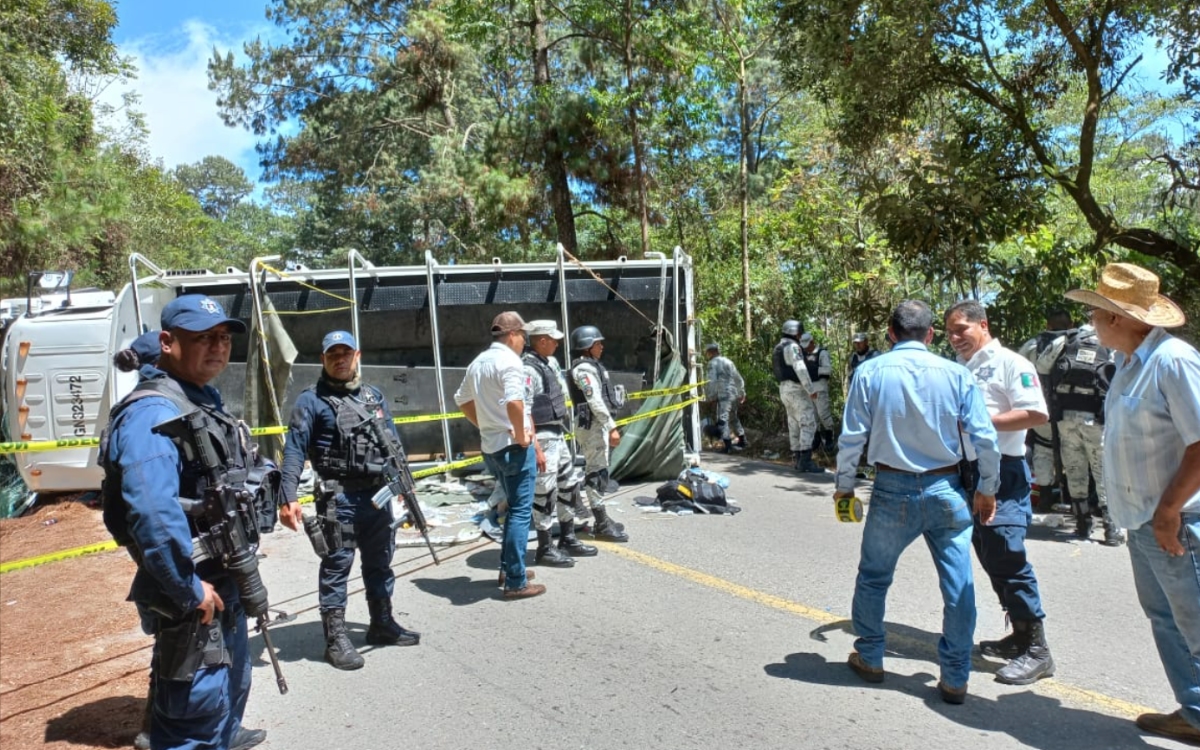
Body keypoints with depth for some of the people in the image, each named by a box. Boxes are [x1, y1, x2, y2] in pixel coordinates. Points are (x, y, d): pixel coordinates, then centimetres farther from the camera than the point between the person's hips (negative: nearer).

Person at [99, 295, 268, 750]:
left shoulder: (205, 400, 9)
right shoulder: (153, 412, -23)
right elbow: (153, 513, -34)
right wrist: (189, 589, -26)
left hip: (225, 580, 10)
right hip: (194, 592, -10)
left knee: (232, 676, 29)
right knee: (199, 697, 2)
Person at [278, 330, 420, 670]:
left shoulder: (374, 395, 12)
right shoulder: (311, 400, -6)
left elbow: (393, 441, 17)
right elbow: (294, 451, -12)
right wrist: (289, 498, -21)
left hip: (378, 494, 6)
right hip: (338, 498, -6)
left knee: (380, 562, 17)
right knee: (336, 566, 2)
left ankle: (382, 624, 32)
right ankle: (335, 639, 13)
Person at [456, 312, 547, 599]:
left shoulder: (478, 362, 12)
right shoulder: (509, 361, -15)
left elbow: (462, 400, 20)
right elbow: (514, 402, -31)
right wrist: (522, 437, -19)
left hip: (490, 446, 9)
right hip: (513, 447, -9)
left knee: (514, 507, 22)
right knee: (520, 512, -1)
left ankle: (507, 568, 29)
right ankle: (516, 582, 3)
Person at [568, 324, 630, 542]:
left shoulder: (592, 366, 18)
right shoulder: (584, 368, -14)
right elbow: (595, 401, -21)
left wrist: (609, 426, 19)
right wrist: (612, 427, -21)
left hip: (597, 424, 11)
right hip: (592, 425, -11)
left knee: (598, 471, 13)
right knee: (597, 472, -7)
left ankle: (602, 520, 21)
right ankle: (602, 525, -4)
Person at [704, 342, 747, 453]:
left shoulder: (713, 363, -4)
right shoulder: (728, 361, 19)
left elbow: (712, 381, -14)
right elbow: (738, 378, 23)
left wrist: (711, 396, -7)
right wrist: (742, 393, 30)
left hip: (724, 395, -8)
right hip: (735, 394, 8)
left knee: (723, 419, -11)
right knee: (733, 418, 21)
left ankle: (727, 444, -19)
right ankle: (742, 440, 28)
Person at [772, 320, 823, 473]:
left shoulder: (778, 348, 18)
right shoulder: (792, 346, -12)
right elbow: (800, 369, -22)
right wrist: (811, 390, -21)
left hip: (784, 389, 10)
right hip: (796, 389, -10)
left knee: (795, 425, 11)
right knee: (808, 423, -11)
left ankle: (797, 459, 13)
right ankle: (806, 461, -17)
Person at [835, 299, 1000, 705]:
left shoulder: (870, 373, -6)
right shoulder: (957, 374, -3)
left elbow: (852, 437, -5)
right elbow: (985, 439, -2)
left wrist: (844, 485, 8)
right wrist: (987, 490, 12)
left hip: (892, 490, 0)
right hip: (946, 491, 1)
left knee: (873, 577, 17)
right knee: (958, 587, 10)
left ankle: (869, 658, 31)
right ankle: (955, 679, 18)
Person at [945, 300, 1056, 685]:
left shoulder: (1010, 363, -8)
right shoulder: (959, 369, 14)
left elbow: (1037, 414, -18)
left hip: (1003, 472, -8)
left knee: (1008, 559, -9)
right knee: (990, 558, 14)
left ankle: (1036, 650, 1)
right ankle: (1020, 634, 26)